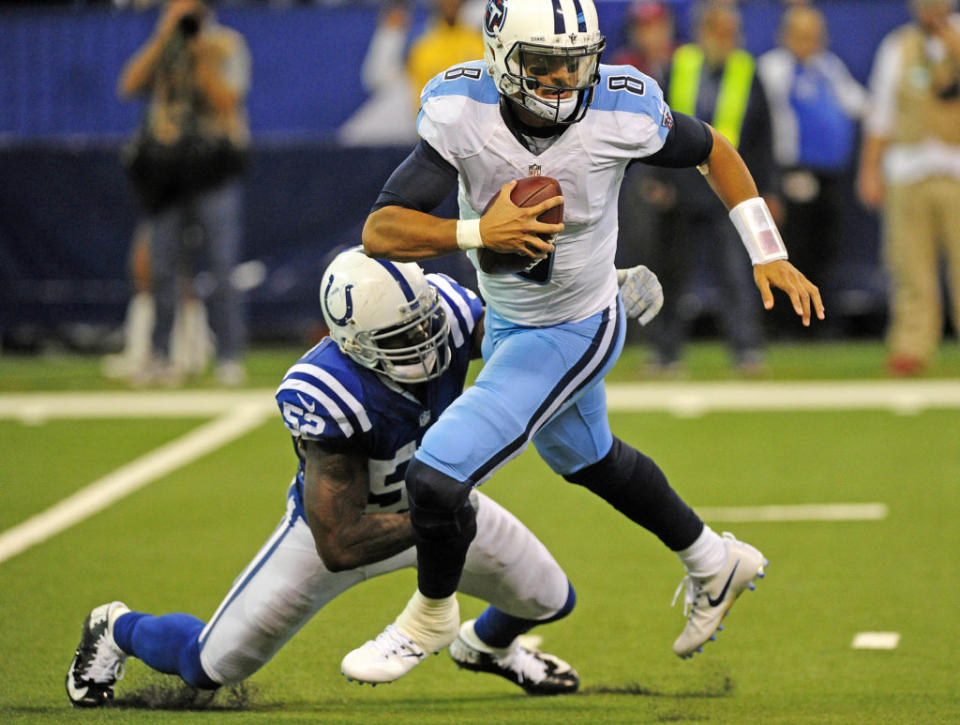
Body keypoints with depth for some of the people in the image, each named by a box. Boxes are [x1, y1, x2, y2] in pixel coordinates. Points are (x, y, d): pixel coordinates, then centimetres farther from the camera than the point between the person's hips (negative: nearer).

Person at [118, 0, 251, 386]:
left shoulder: (226, 44, 5)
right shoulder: (160, 47, 15)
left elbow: (226, 101, -7)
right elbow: (130, 85, -3)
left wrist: (201, 59, -15)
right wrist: (163, 38, -7)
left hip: (214, 165, -3)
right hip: (166, 165, 3)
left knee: (222, 267, -8)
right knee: (162, 267, 2)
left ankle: (230, 358, -6)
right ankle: (161, 358, 6)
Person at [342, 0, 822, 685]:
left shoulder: (623, 112, -26)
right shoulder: (462, 113, -25)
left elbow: (712, 150, -5)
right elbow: (380, 234, -29)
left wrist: (769, 255, -5)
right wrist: (477, 232, -44)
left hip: (574, 333, -4)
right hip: (507, 321, 4)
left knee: (438, 475, -15)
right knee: (587, 458, 28)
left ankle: (431, 614, 16)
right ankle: (714, 564, 53)